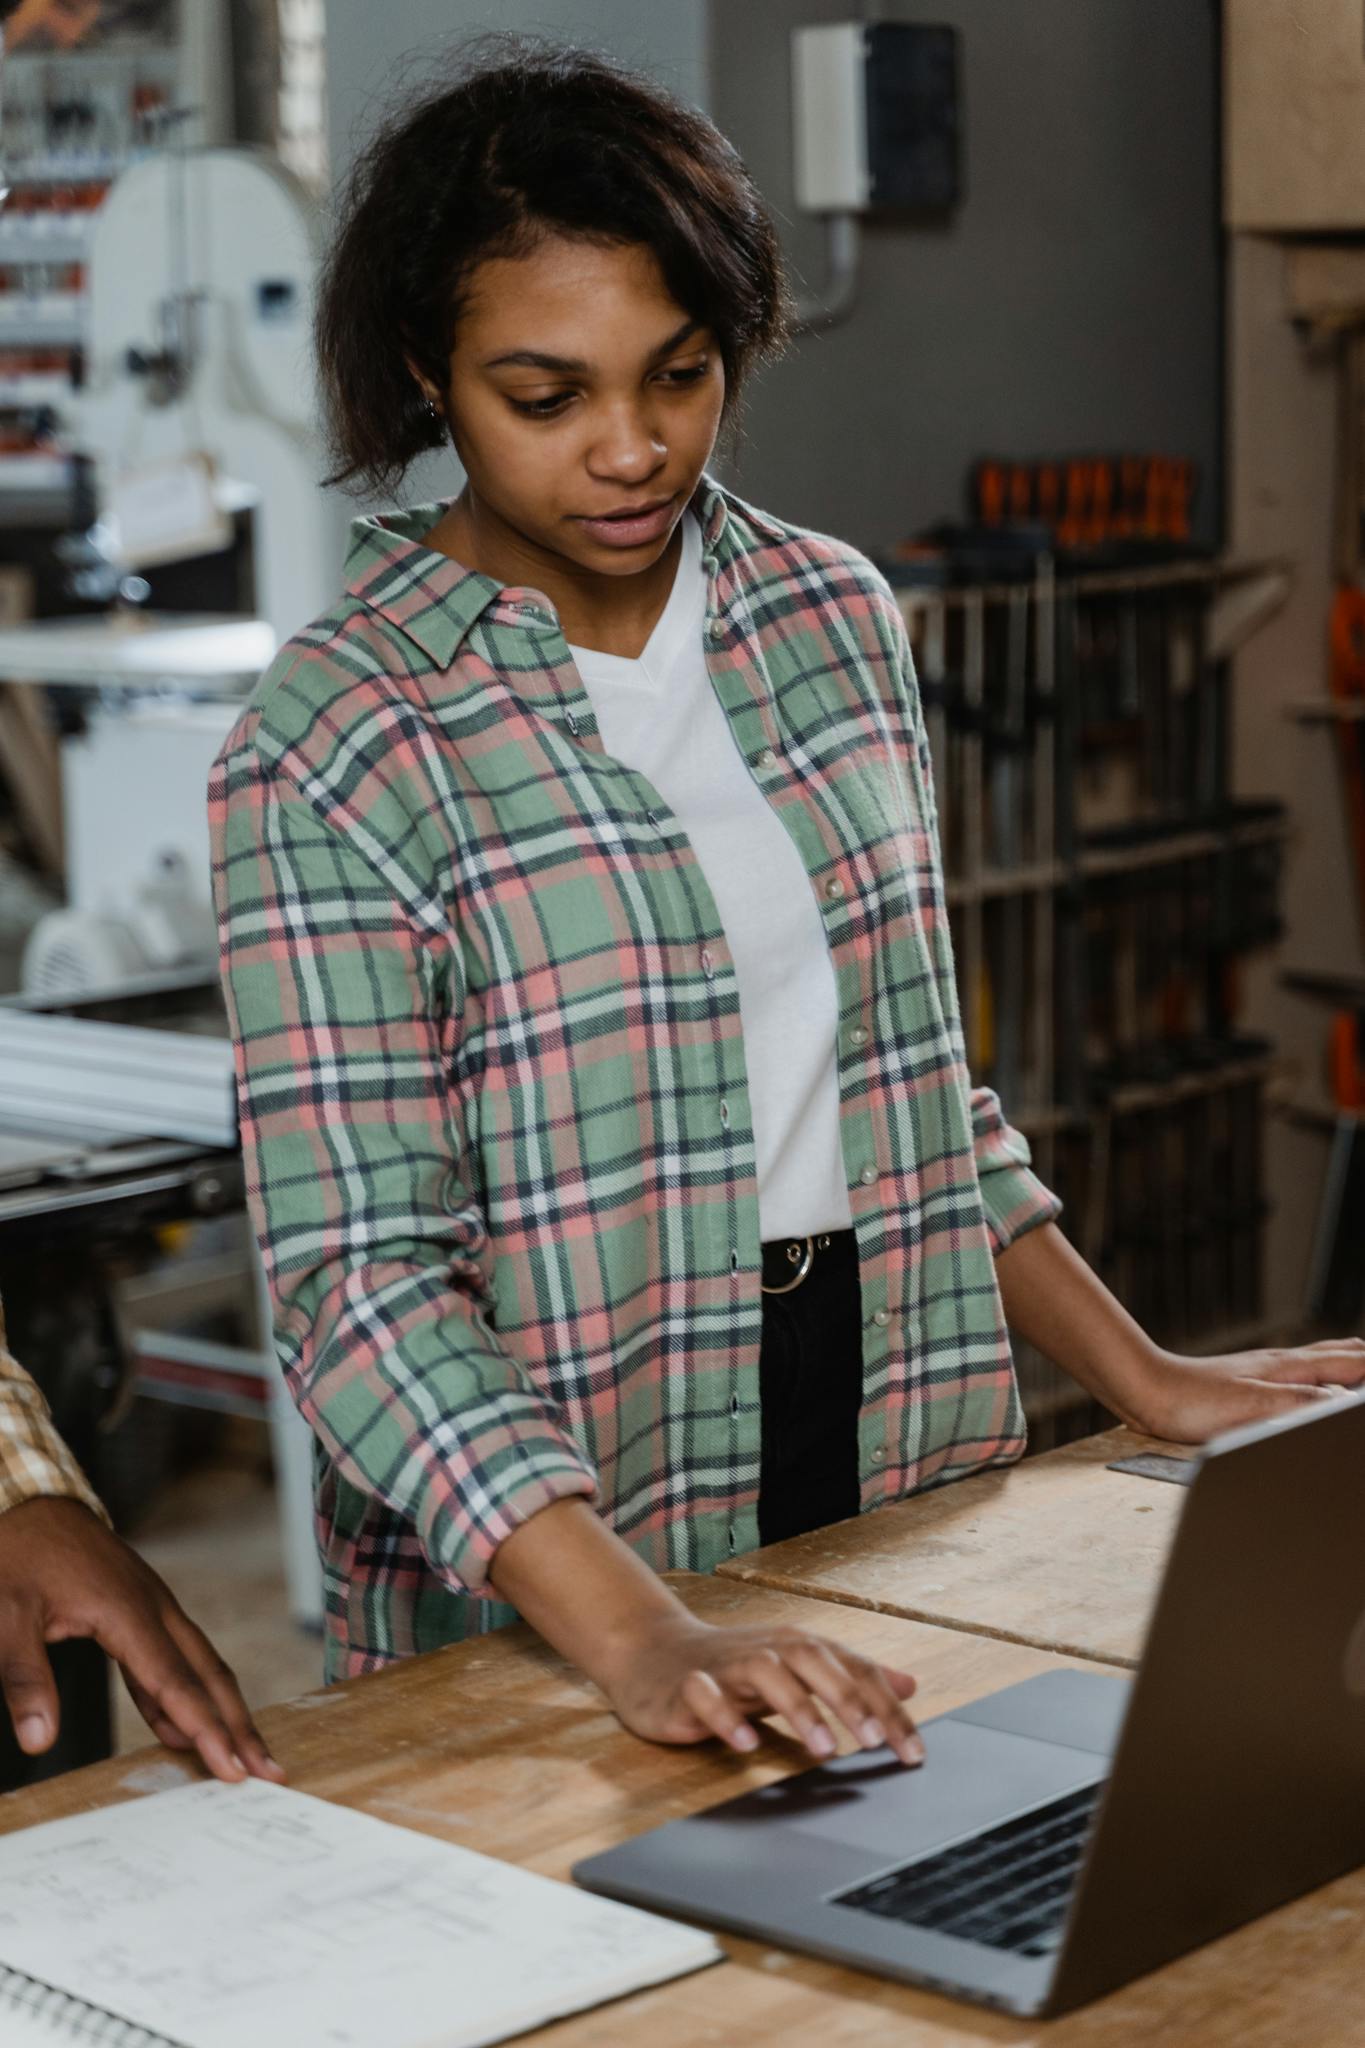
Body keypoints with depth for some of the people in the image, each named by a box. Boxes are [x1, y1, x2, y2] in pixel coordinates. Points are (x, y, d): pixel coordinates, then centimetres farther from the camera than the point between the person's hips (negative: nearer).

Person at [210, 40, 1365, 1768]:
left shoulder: (836, 618, 5)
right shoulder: (330, 750, -12)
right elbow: (359, 1279, -18)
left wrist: (1141, 1376, 8)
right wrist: (638, 1640, -30)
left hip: (894, 1425, 4)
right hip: (562, 1548, -3)